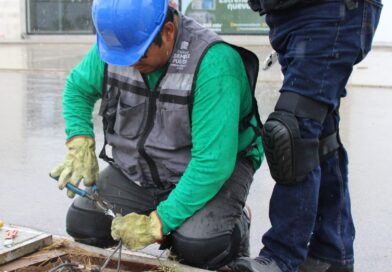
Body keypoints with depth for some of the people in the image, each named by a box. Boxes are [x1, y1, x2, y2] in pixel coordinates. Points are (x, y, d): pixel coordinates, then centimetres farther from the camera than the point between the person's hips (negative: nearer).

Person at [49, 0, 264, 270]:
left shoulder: (213, 63, -31)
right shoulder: (114, 43, -11)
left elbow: (213, 162, -32)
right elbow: (77, 88, 8)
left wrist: (158, 223, -29)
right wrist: (80, 144, -9)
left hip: (213, 170, -6)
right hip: (137, 166, 6)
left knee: (197, 246, -31)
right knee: (82, 225, -10)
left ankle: (237, 223, 6)